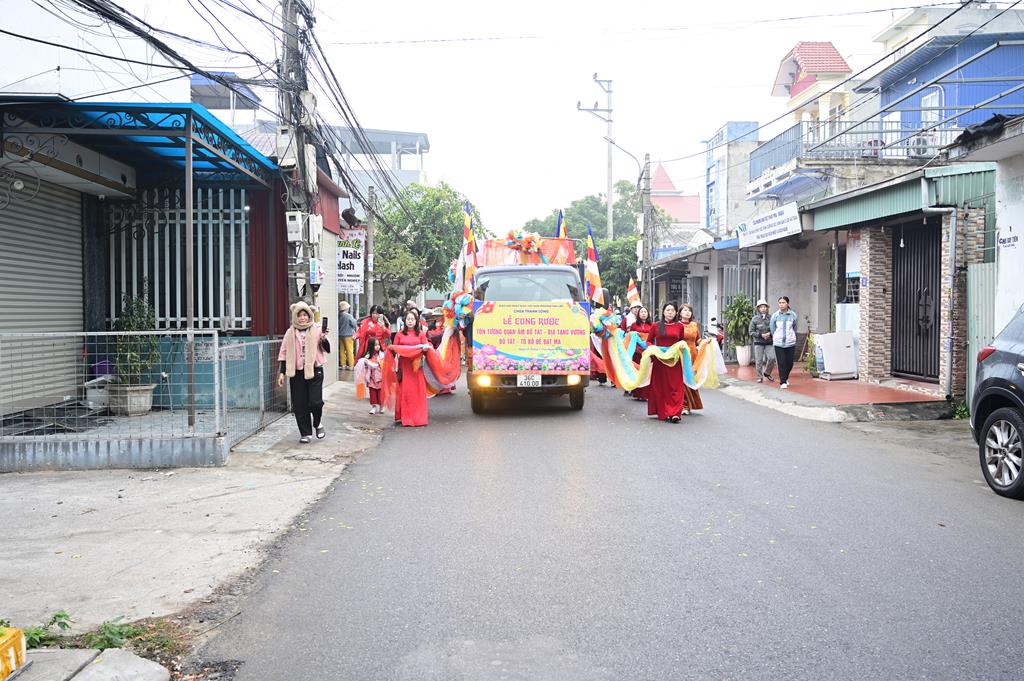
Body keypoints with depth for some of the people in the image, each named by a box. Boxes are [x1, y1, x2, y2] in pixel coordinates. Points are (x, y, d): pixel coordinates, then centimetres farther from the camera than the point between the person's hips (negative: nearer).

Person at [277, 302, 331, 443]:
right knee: (300, 405, 3)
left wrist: (323, 339, -20)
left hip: (314, 371, -2)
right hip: (296, 372, 2)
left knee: (315, 402, -11)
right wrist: (282, 373, 4)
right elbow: (284, 353, 9)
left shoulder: (316, 330, 1)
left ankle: (317, 424, 19)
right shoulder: (290, 333, 6)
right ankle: (305, 433, 16)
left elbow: (327, 349, -1)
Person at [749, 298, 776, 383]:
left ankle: (767, 373, 13)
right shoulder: (754, 319, -1)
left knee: (772, 358, -11)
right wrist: (761, 335, -13)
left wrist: (769, 334, -12)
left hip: (769, 342, 1)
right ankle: (760, 377, 12)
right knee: (759, 361, 0)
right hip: (758, 342, -1)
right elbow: (751, 332, -1)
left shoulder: (770, 318, 1)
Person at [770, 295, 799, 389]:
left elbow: (795, 328, 14)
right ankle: (783, 382, 2)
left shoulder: (793, 315, -1)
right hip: (778, 343, -1)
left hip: (790, 343, 1)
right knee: (781, 363, -5)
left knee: (790, 362, 6)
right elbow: (772, 328, 10)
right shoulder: (775, 315, -3)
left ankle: (785, 378, 31)